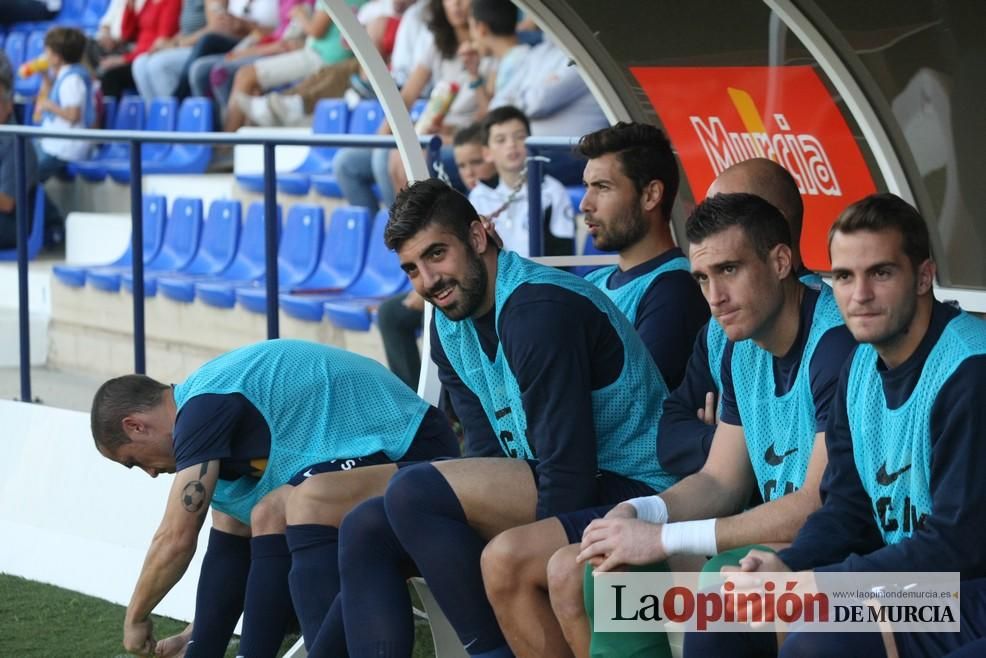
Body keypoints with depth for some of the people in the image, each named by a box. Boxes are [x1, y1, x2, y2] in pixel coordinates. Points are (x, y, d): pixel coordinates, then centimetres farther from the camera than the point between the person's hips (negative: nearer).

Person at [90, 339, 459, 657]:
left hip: (411, 448, -11)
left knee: (271, 515, -25)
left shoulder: (203, 407, -16)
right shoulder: (214, 398, 14)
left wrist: (135, 619, -3)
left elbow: (176, 539, -18)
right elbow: (231, 541, 21)